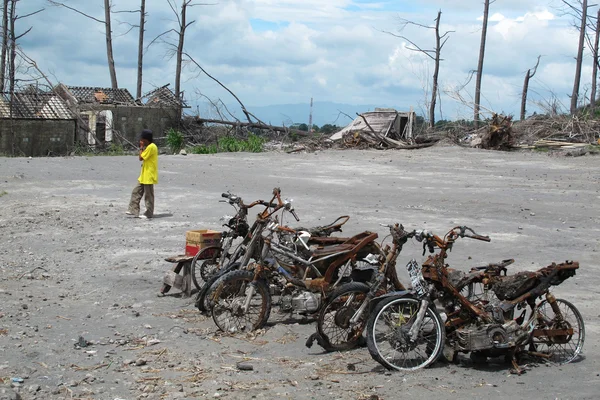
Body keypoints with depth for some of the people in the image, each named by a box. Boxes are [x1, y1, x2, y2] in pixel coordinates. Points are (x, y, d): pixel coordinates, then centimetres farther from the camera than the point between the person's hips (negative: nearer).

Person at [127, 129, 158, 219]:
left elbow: (141, 158, -16)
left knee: (148, 195, -2)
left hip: (149, 176, -11)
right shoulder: (149, 146, 14)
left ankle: (149, 214, 5)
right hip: (144, 175, 11)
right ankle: (133, 210, 13)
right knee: (136, 191, 11)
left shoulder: (151, 147, -18)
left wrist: (141, 147, -8)